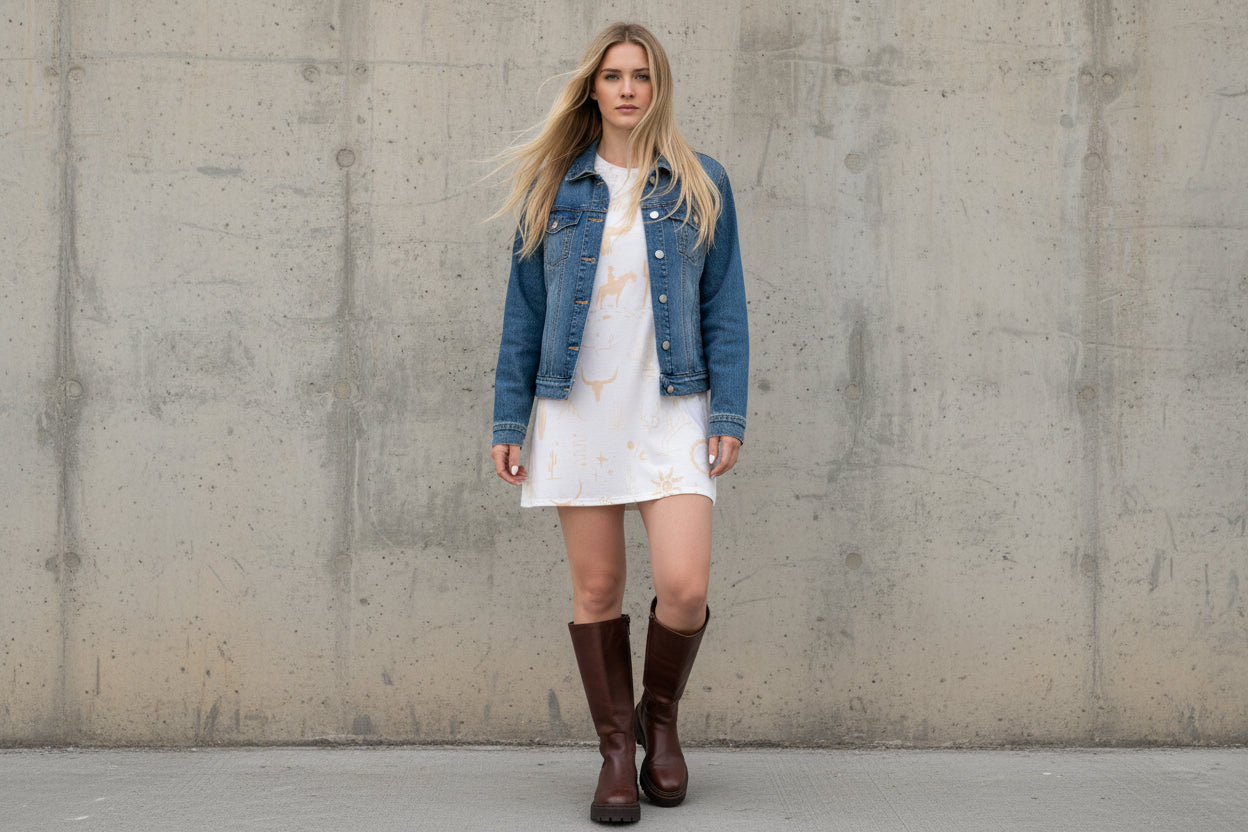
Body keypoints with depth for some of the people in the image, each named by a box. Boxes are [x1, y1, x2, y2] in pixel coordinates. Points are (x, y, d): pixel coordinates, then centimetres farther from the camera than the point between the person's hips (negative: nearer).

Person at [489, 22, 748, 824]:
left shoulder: (701, 184, 5)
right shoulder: (554, 187, 7)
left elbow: (725, 306, 4)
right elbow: (525, 309, 8)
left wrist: (730, 415, -5)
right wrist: (509, 421, 4)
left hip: (671, 411, -1)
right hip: (578, 408, 1)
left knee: (685, 585, -11)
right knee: (596, 589, 3)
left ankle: (660, 713, 18)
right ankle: (616, 748, 19)